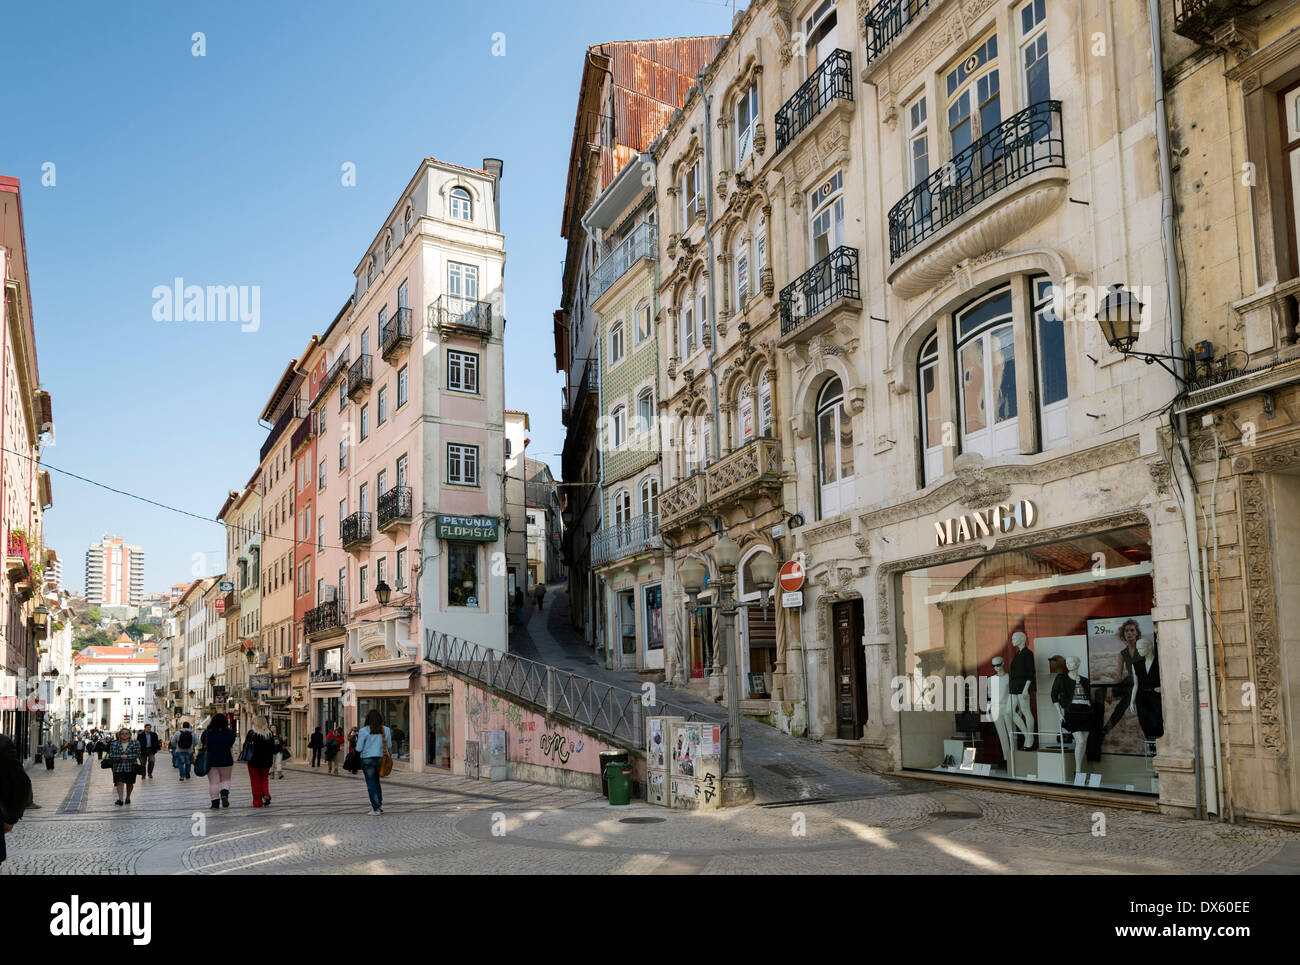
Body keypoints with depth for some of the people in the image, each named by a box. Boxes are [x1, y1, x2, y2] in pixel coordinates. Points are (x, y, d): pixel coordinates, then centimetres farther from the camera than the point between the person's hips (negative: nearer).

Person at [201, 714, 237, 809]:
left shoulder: (207, 733, -7)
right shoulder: (230, 733, -8)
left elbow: (204, 745, 7)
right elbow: (231, 746, 2)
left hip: (211, 761, 0)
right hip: (226, 761, 0)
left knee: (213, 782, 5)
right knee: (225, 780, 17)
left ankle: (215, 803, 4)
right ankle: (224, 794, -8)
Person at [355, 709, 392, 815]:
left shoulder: (363, 731, -8)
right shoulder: (386, 730, 0)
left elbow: (359, 749, -7)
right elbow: (388, 746, 5)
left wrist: (357, 737, 8)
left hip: (367, 759, -3)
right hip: (381, 759, 3)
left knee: (371, 784, 3)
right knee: (376, 781, 21)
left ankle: (376, 808, 2)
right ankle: (380, 804, 14)